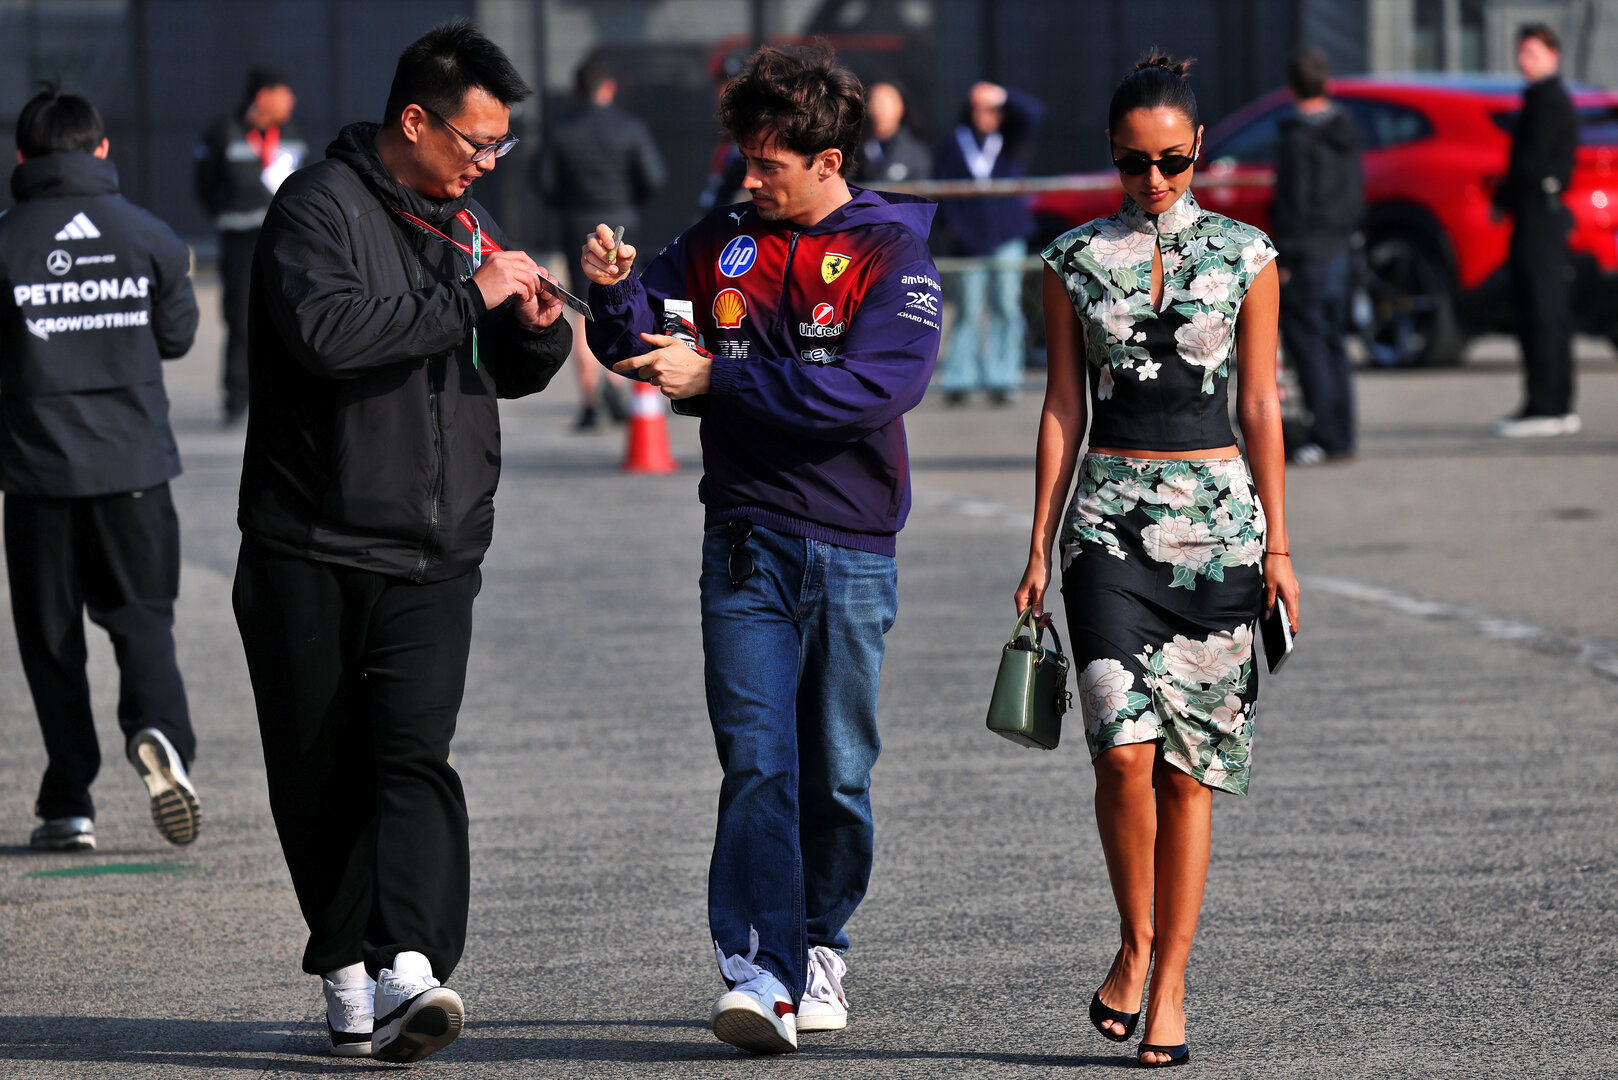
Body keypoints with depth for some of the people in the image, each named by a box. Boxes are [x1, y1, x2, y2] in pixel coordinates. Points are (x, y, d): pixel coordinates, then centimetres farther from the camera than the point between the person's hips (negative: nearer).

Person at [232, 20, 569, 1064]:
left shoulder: (468, 220, 15)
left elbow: (510, 375, 25)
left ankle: (407, 974, -28)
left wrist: (538, 328, 2)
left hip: (435, 557, 4)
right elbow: (325, 329, -26)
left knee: (416, 756, -15)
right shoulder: (320, 205, -7)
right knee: (318, 780, 4)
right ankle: (351, 975, 17)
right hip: (309, 554, -3)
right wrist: (466, 297, -21)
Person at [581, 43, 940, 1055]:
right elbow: (645, 345, 12)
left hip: (852, 548, -1)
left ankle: (822, 946, 27)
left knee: (836, 772, 8)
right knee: (756, 762, -11)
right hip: (746, 543, 1)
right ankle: (760, 974, -18)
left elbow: (876, 385, -18)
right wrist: (617, 295, -12)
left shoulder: (892, 252, -4)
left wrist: (717, 376, -19)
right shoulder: (722, 243, 8)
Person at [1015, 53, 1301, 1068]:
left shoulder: (1245, 256, 4)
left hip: (1218, 517, 0)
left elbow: (1261, 405, 6)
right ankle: (1136, 943, 5)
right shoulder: (1076, 261, 6)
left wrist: (1277, 544, 2)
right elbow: (1064, 407, 7)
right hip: (1111, 518, 0)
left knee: (1190, 767, 0)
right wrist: (1040, 545, 3)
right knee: (1124, 746, -16)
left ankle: (1170, 985, 7)